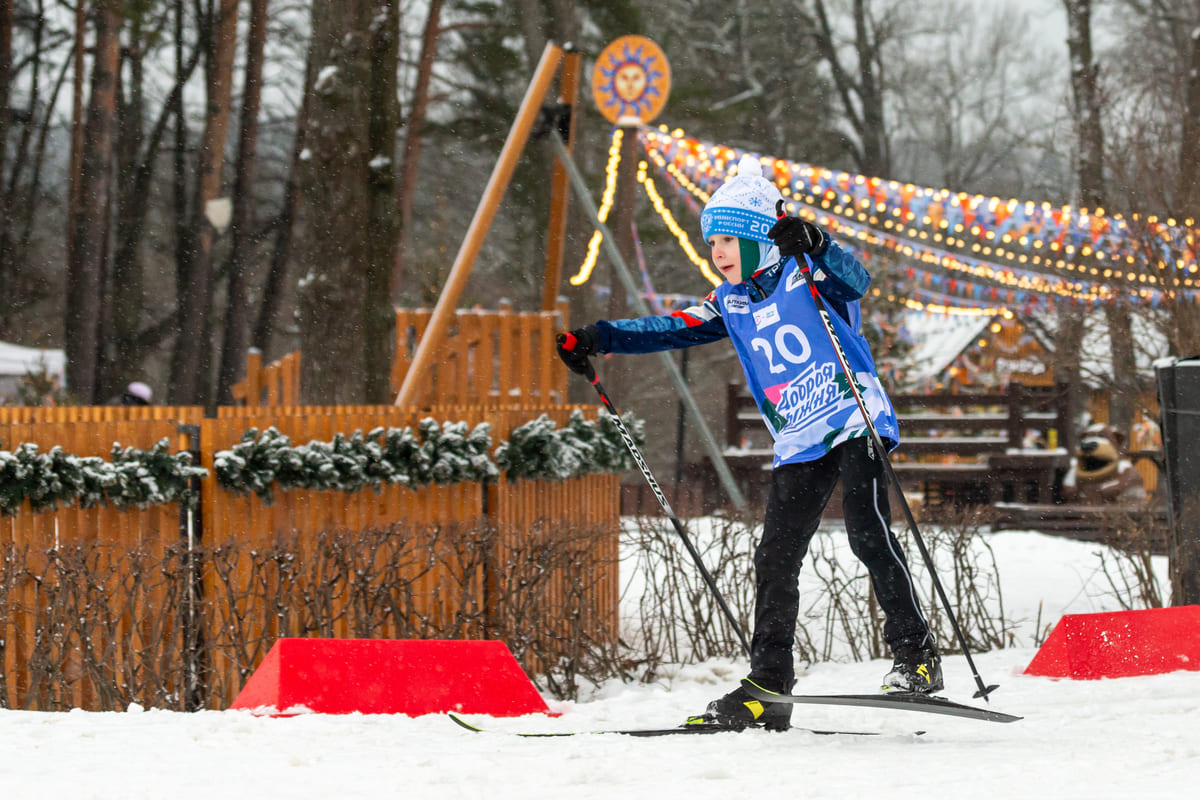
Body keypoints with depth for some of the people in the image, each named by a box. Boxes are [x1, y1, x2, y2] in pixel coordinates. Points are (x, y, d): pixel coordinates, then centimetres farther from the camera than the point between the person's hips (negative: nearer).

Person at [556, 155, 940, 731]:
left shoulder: (808, 275, -6)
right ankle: (767, 688, 2)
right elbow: (671, 330, 13)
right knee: (775, 559, 1)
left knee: (868, 533, -21)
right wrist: (600, 338, 1)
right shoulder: (731, 303, 13)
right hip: (798, 446, 7)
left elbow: (854, 278, -25)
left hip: (854, 423, -7)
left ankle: (916, 657, -13)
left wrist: (813, 246, -45)